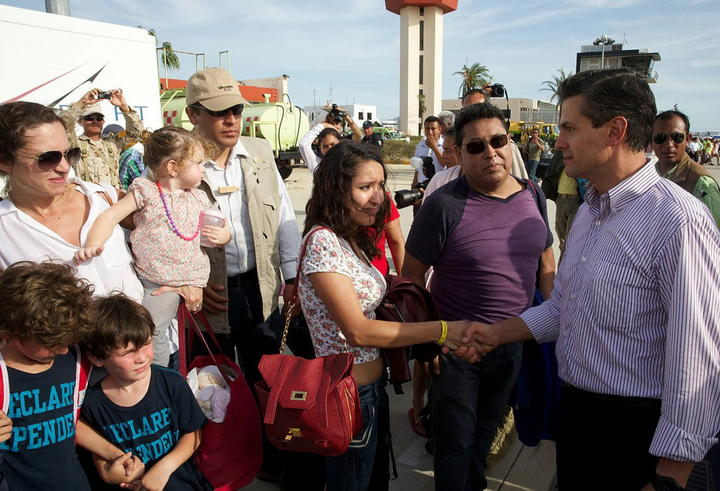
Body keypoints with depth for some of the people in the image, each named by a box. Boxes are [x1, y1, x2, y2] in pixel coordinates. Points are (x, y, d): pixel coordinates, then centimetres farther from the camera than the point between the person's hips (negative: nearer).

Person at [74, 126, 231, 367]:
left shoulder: (199, 198, 10)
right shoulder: (146, 191, -3)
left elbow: (220, 227, 22)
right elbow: (112, 215, -9)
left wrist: (224, 236, -2)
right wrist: (93, 245, -25)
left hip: (188, 281, 2)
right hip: (152, 279, -1)